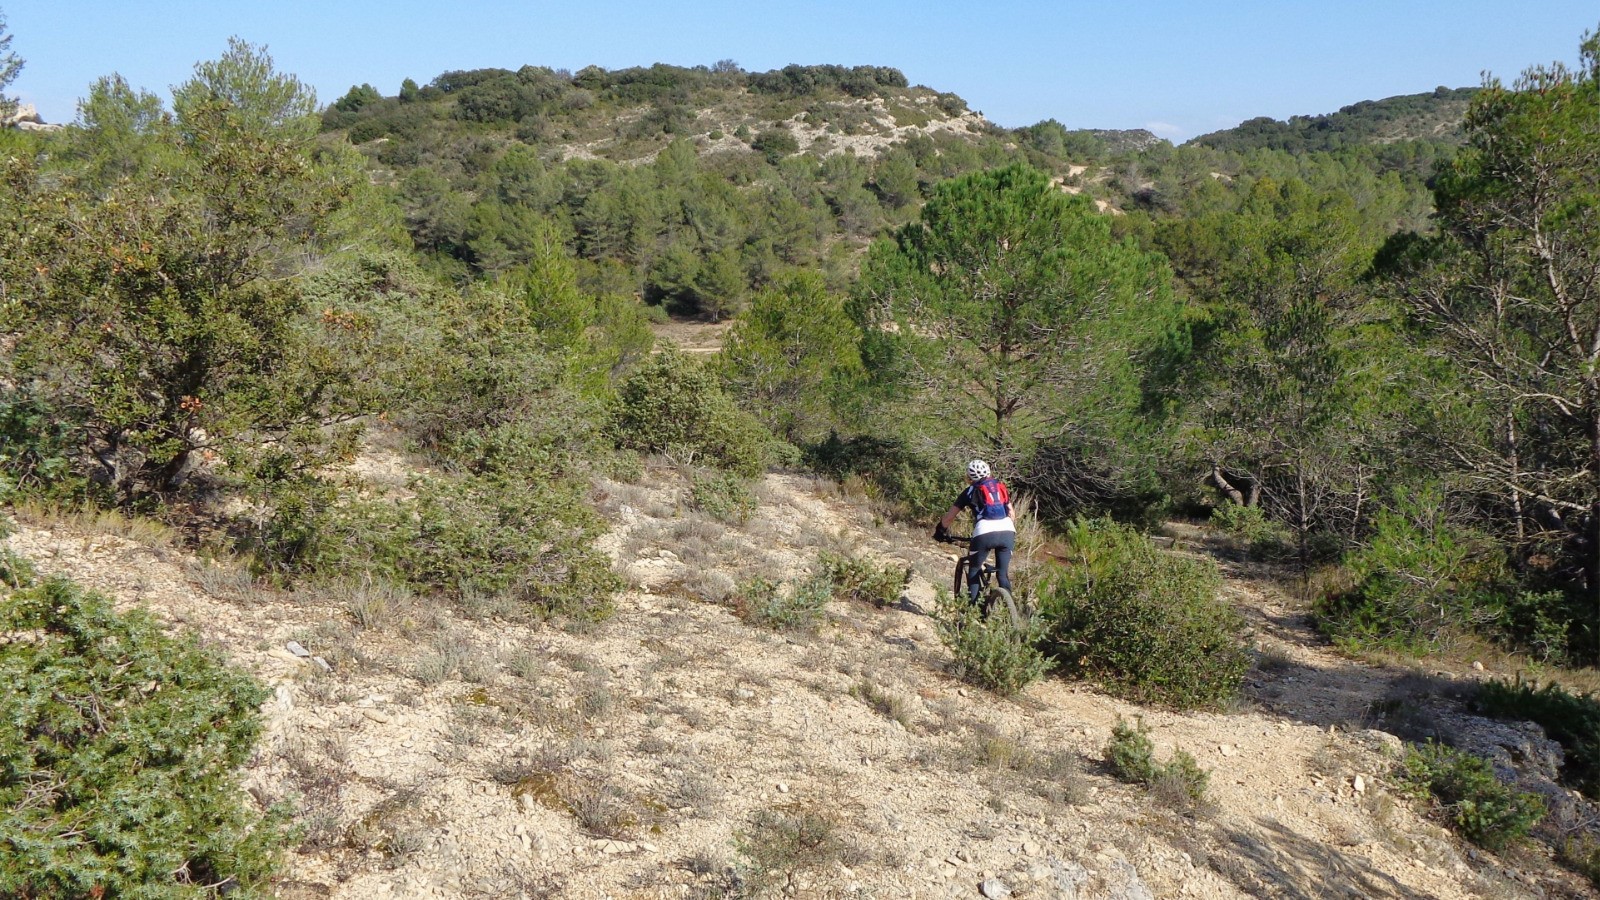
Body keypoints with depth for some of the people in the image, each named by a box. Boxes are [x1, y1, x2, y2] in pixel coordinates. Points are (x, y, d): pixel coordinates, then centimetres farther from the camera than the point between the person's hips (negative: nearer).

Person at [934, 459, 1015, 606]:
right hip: (1008, 533, 3)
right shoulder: (1001, 486, 26)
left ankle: (973, 605, 7)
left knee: (974, 570, 15)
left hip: (984, 534, -3)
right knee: (1003, 573, 14)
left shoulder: (971, 491, 17)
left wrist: (941, 531, 35)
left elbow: (949, 517, 19)